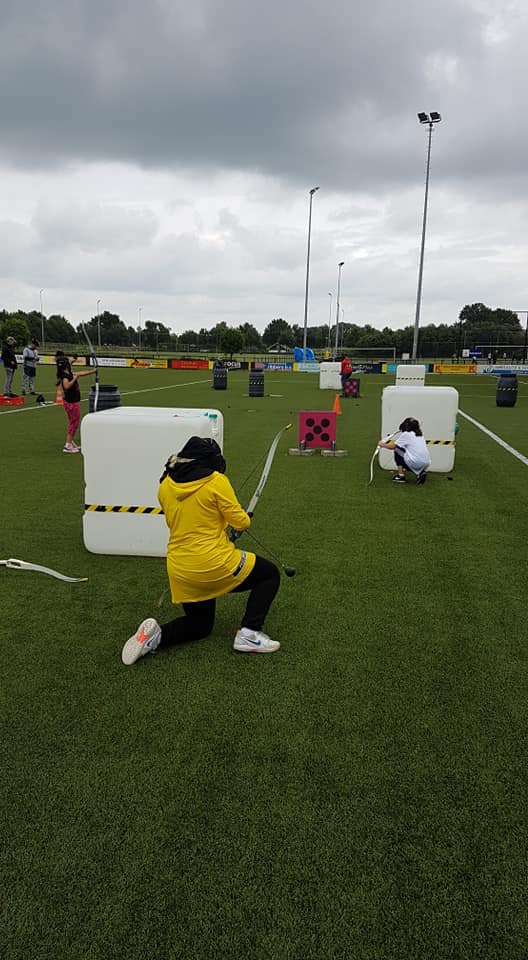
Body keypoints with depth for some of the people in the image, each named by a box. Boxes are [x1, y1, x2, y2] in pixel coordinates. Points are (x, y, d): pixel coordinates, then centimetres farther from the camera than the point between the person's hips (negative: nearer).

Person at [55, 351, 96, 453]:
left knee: (74, 422, 18)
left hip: (73, 401, 10)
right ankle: (67, 446, -1)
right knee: (74, 422, -4)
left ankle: (71, 442, 28)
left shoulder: (68, 374, 8)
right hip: (71, 402, -10)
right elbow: (66, 386, -36)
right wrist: (74, 378, -27)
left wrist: (93, 371, 25)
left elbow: (80, 373, 20)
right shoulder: (64, 375, -19)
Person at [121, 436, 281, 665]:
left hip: (179, 571, 6)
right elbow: (240, 521, -8)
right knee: (270, 574, 16)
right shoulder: (216, 481, -12)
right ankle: (249, 633, 4)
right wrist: (245, 519, 16)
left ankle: (155, 634, 1)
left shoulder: (165, 486, 4)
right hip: (214, 565, -6)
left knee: (200, 625, 26)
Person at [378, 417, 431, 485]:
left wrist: (383, 445, 24)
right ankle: (420, 473, 10)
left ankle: (401, 476, 8)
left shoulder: (406, 434, 0)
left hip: (416, 463, -7)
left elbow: (392, 446, 7)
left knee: (397, 451, 12)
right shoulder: (420, 434, 19)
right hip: (426, 464, 7)